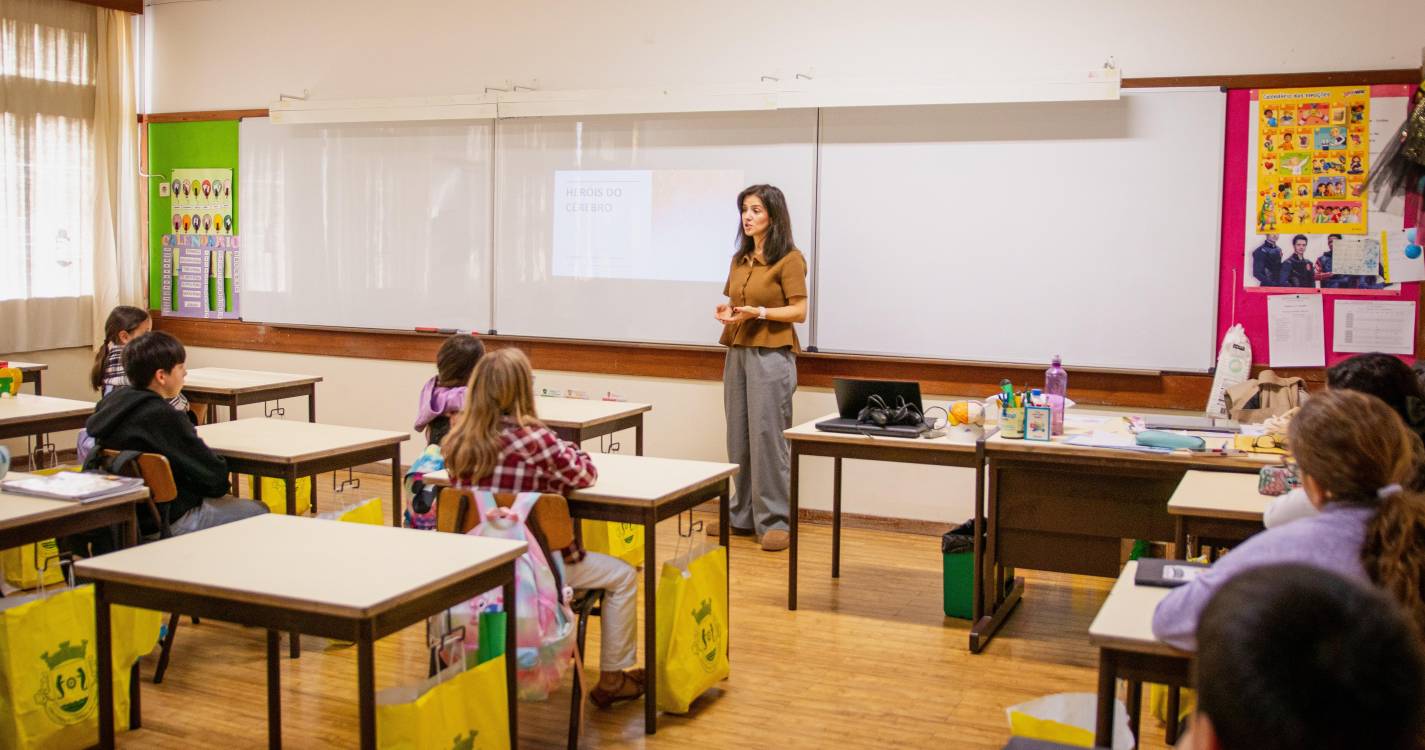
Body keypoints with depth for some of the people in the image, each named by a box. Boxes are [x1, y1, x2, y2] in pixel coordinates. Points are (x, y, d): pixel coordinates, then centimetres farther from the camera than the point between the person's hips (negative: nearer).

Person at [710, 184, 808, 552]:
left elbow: (799, 311, -8)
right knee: (738, 437, 8)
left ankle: (775, 521, -1)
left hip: (771, 353, -7)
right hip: (736, 352, 7)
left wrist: (759, 312, -20)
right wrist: (725, 311, 2)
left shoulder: (789, 259, -5)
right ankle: (742, 515, 17)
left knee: (768, 435, -7)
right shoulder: (740, 259, 15)